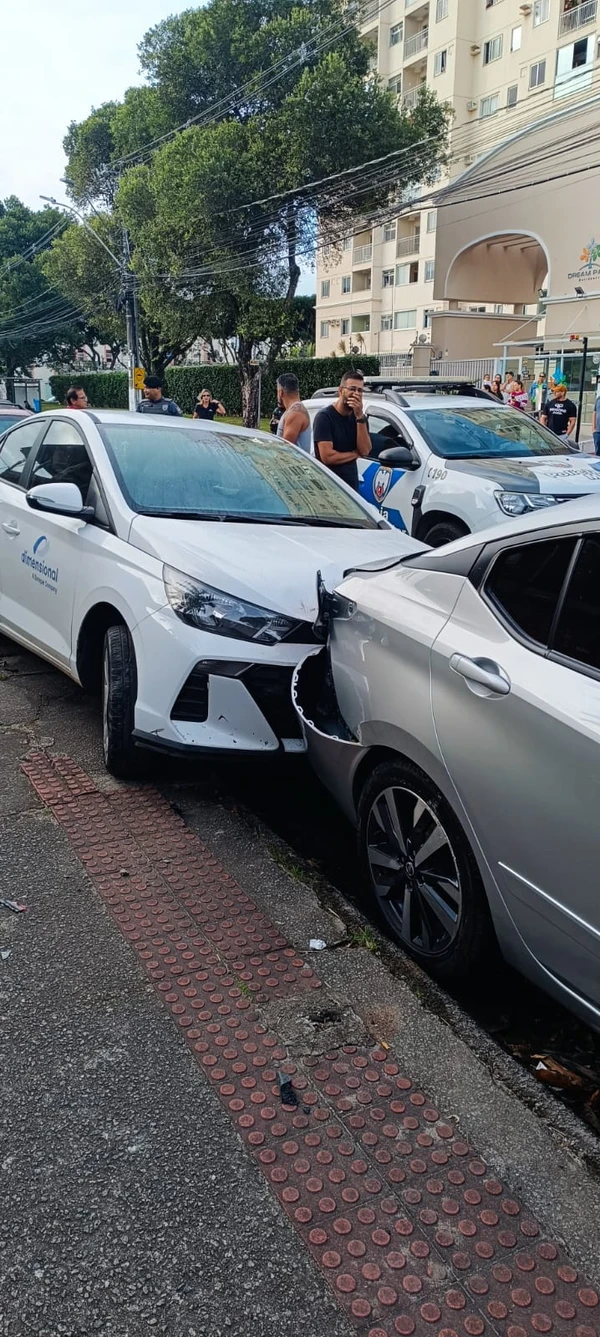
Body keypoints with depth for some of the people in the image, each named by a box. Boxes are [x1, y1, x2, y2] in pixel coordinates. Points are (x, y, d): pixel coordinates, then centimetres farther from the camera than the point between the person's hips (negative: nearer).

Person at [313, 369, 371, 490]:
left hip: (352, 484, 6)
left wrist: (360, 417, -14)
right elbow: (327, 457, -21)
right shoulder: (325, 416, -12)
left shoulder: (359, 416, 8)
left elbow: (365, 451, -6)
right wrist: (355, 454, -5)